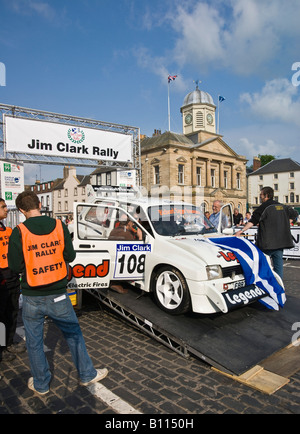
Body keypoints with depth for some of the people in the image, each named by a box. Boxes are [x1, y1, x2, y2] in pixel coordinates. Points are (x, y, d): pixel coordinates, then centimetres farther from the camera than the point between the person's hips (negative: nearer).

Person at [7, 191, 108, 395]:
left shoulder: (19, 232, -11)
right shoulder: (59, 226, -7)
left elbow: (15, 267, -9)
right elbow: (70, 256, -3)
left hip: (32, 299, -1)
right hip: (58, 296, 1)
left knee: (34, 342, 18)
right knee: (74, 334, 18)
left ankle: (41, 384, 35)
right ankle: (87, 374, 32)